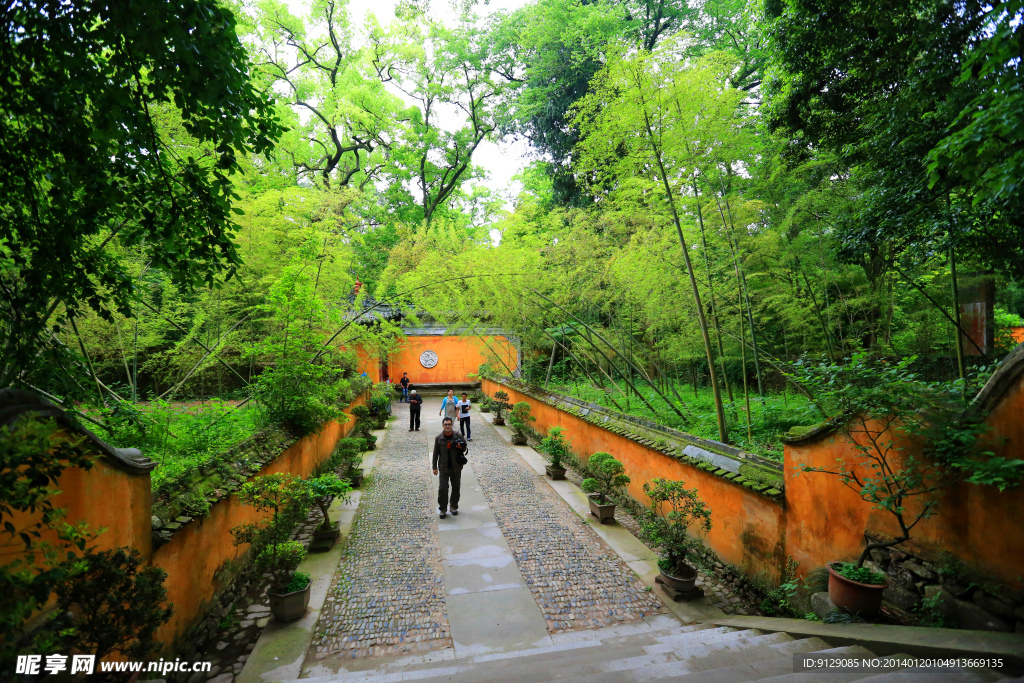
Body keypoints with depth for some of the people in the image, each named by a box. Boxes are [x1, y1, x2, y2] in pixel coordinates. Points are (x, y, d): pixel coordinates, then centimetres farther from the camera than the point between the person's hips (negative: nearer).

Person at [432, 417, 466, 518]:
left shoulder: (458, 436, -3)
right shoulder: (439, 438, -3)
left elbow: (464, 448, 8)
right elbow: (436, 453, 2)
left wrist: (461, 447, -16)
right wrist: (435, 467, 1)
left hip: (456, 468, 1)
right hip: (443, 468, -1)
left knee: (456, 488, 12)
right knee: (442, 488, -4)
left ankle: (453, 507, 31)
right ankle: (443, 509, 12)